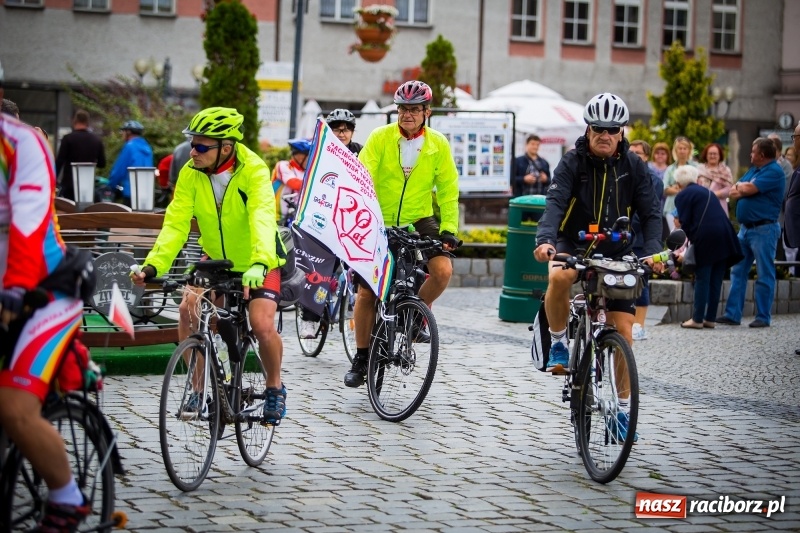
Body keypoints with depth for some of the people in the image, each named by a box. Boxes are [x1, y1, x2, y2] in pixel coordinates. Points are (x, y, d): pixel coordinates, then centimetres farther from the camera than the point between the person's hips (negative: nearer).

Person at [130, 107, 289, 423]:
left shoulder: (253, 170, -26)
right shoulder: (191, 173, -14)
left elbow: (262, 219, -39)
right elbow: (176, 222, -20)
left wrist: (259, 264, -55)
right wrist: (153, 264, -35)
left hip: (258, 263, -4)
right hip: (216, 258, 4)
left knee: (262, 326, -21)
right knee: (189, 310, -18)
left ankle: (275, 388, 7)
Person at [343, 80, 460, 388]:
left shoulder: (438, 144, -5)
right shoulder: (380, 138, -9)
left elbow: (448, 190, -1)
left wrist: (448, 228, -11)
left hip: (420, 220, 1)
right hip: (380, 223, -1)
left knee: (443, 270, -23)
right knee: (366, 290, -2)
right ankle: (361, 357, 15)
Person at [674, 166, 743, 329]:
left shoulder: (682, 196, 3)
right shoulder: (707, 191, 24)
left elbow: (685, 223, -2)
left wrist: (691, 238, 15)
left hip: (705, 237, -6)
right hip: (724, 236, 6)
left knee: (702, 279, -1)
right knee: (716, 280, 9)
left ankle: (697, 319, 0)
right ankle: (710, 318, 13)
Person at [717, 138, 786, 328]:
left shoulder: (774, 171, -11)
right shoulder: (754, 170, 17)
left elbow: (749, 189, -19)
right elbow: (734, 192, 12)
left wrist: (740, 187, 2)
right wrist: (745, 189, -9)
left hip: (763, 229, -9)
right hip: (745, 228, 9)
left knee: (764, 275, -2)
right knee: (738, 271, 8)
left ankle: (763, 317, 3)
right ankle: (733, 314, 11)